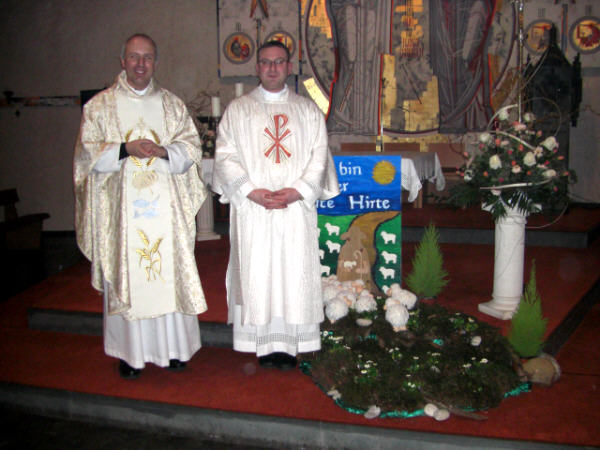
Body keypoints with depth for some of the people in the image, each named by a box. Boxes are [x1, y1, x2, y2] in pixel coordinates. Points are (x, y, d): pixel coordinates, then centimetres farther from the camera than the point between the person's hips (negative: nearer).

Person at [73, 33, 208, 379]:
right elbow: (88, 153, 1)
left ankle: (174, 347, 13)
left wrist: (163, 151, -12)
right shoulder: (101, 105, 7)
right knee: (127, 276, -1)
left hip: (166, 206, 2)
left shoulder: (172, 104, 13)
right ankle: (130, 353, 8)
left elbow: (192, 147, 7)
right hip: (122, 206, -1)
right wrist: (126, 149, -14)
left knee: (171, 273, 2)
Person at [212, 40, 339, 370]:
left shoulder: (308, 110, 12)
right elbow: (225, 157, 1)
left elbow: (319, 157, 5)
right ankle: (265, 344, 7)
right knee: (256, 273, -2)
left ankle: (289, 344, 6)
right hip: (252, 208, 0)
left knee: (294, 272, -1)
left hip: (296, 207, 1)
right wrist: (252, 192, -12)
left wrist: (296, 191, -10)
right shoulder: (237, 110, 9)